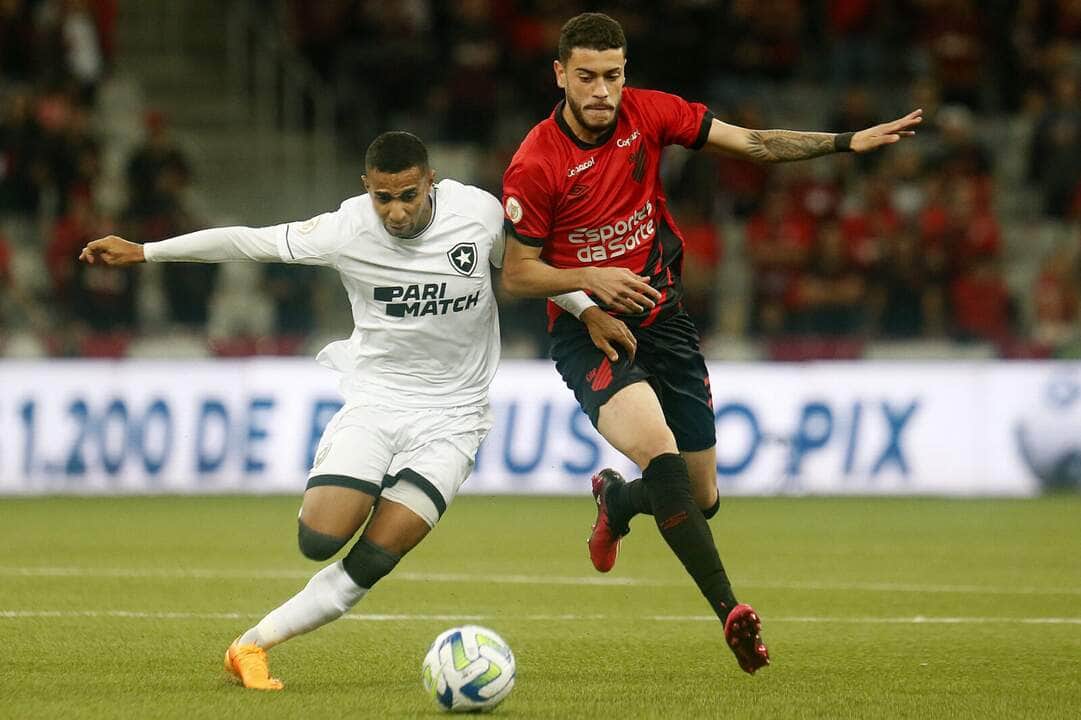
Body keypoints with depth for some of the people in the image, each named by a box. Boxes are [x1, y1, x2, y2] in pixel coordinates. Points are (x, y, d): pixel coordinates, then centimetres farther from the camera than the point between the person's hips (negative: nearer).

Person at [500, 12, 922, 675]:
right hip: (587, 329, -5)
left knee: (702, 499, 7)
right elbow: (517, 275, -8)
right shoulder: (534, 166, -15)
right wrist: (589, 279, -25)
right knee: (658, 446, -32)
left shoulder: (647, 113, -5)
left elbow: (751, 143, 0)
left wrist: (850, 142, -7)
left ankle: (617, 500, 44)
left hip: (662, 317, 5)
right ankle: (728, 609, -34)